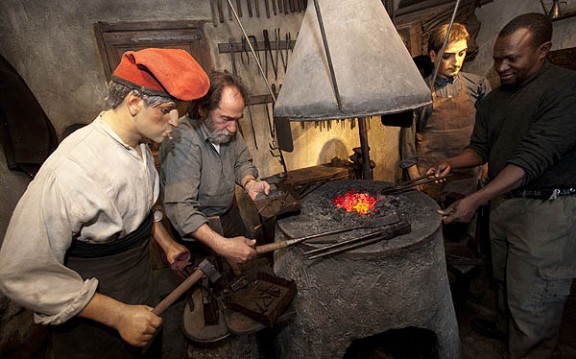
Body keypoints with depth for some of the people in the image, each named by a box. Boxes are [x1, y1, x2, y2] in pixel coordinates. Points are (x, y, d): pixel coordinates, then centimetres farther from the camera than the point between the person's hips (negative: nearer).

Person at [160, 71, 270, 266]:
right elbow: (179, 207, -38)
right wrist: (222, 245, -45)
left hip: (228, 212, 7)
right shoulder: (183, 141, -34)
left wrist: (249, 183, -19)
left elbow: (242, 162, 3)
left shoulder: (226, 127, -12)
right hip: (194, 227, -6)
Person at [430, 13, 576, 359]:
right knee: (505, 278, 23)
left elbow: (532, 159, -25)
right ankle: (506, 327, 45)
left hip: (547, 208, -7)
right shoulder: (495, 99, 9)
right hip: (502, 200, 7)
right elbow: (481, 148, 13)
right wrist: (452, 162, -8)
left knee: (532, 300, 1)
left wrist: (475, 200, -31)